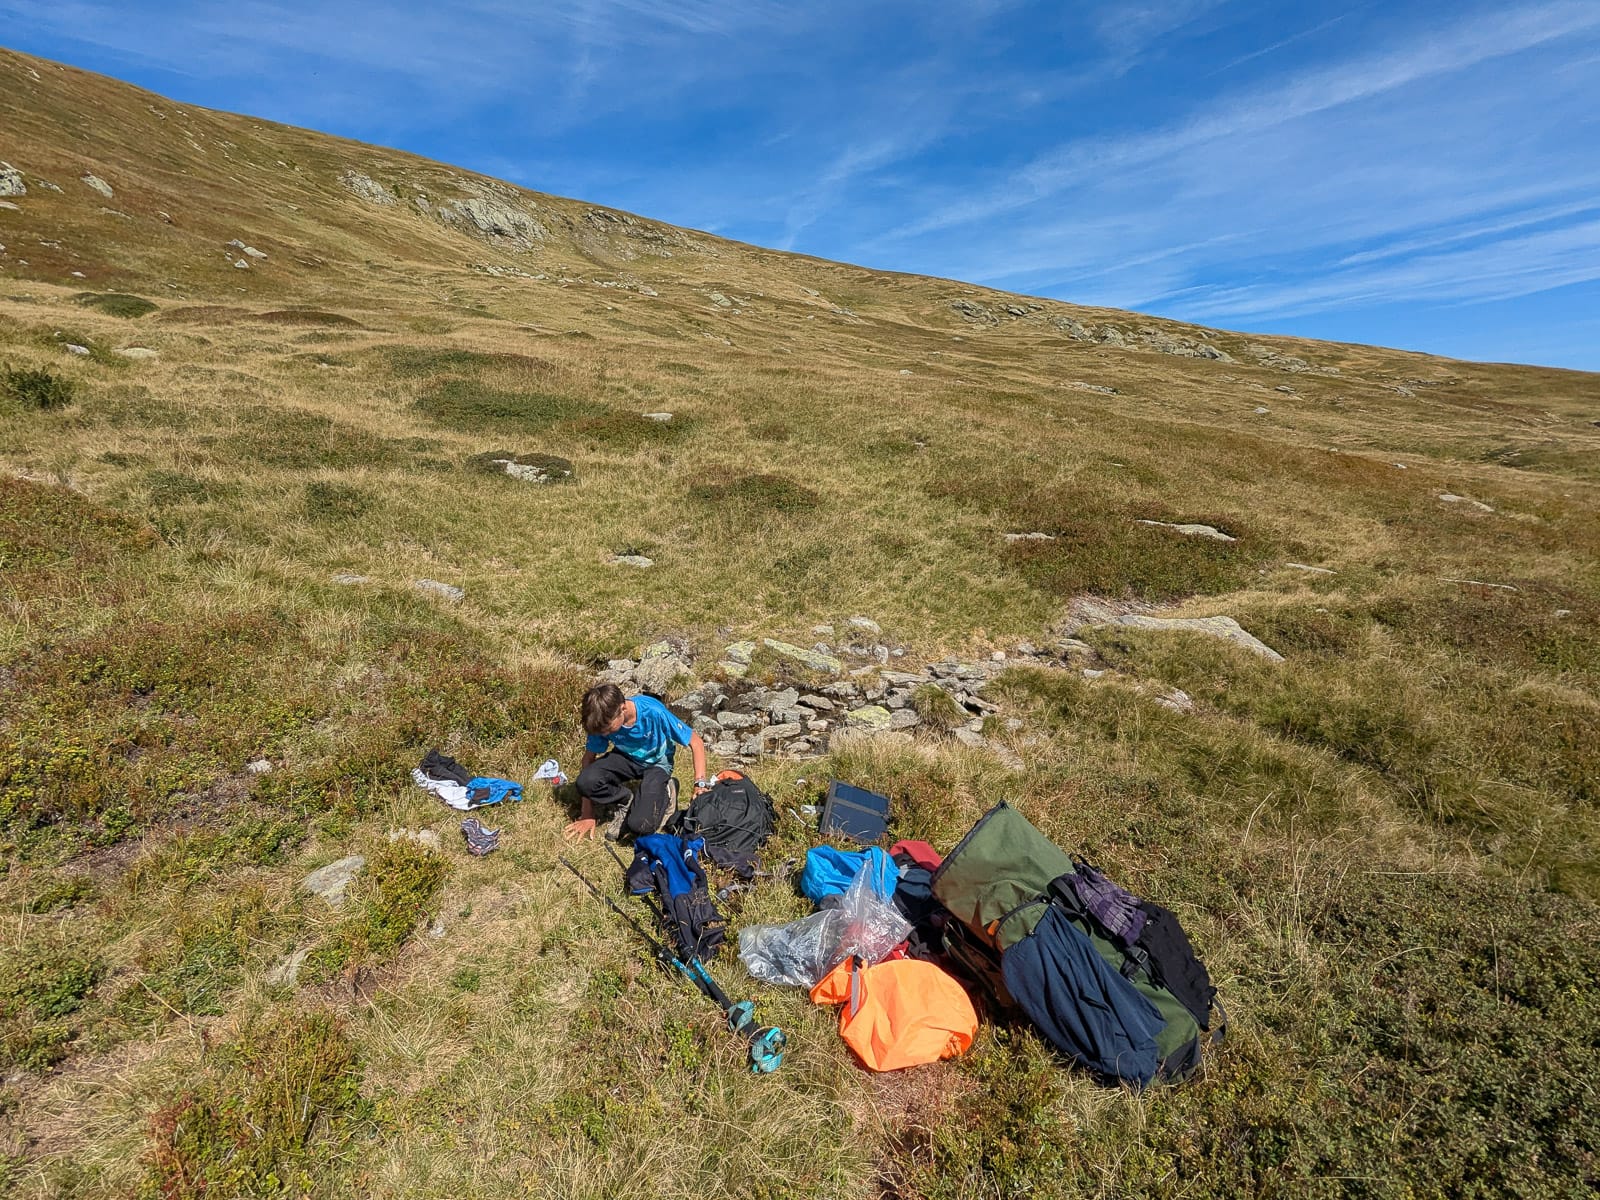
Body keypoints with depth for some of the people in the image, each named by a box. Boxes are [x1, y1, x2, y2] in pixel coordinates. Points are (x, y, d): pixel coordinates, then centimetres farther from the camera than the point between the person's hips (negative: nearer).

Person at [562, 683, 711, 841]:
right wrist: (587, 814, -9)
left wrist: (700, 784, -30)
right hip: (625, 758, 3)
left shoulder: (654, 712, -33)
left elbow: (696, 742, -22)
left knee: (639, 825, -25)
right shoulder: (602, 722, -23)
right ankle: (628, 801, 0)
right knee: (585, 781, -28)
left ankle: (665, 794, 6)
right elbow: (589, 758, -11)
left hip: (656, 763, -3)